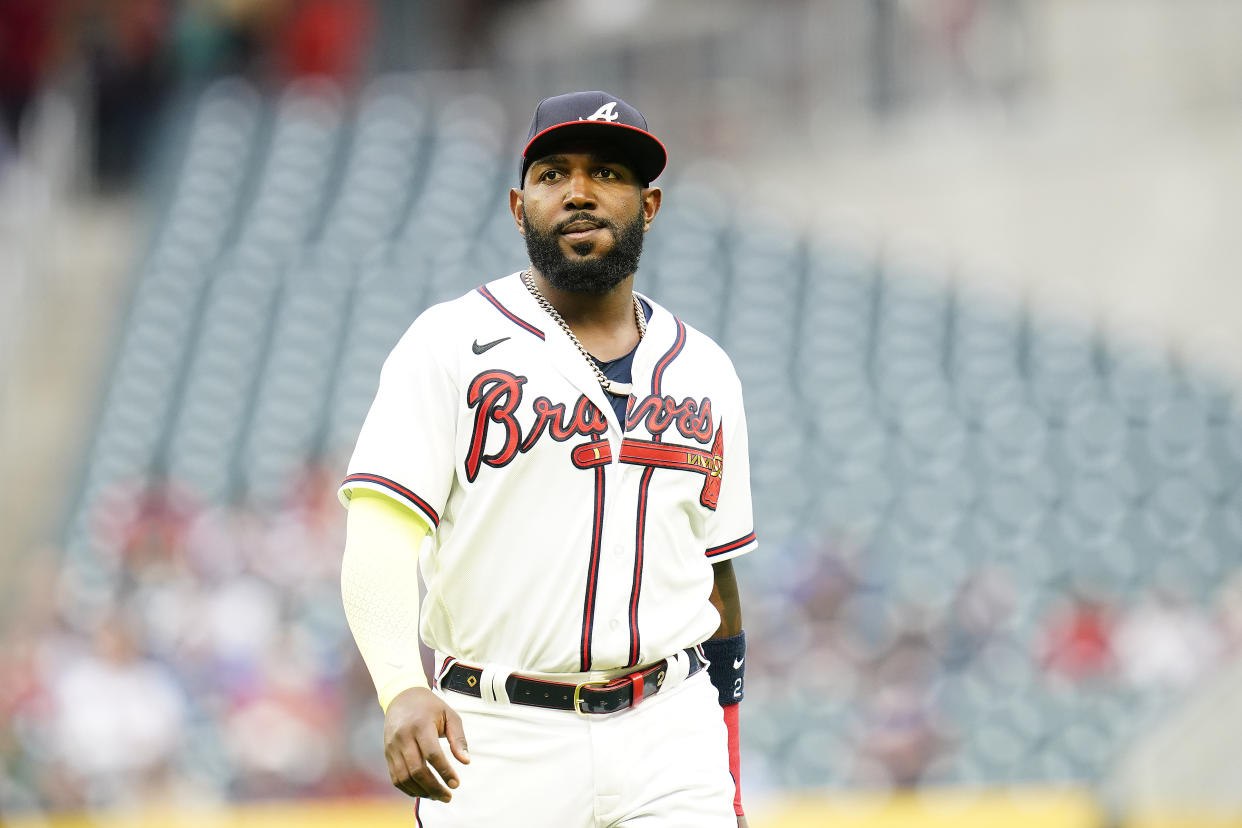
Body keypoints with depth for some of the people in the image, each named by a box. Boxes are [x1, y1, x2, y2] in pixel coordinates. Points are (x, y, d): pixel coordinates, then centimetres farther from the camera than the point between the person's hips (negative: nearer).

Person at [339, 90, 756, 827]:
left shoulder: (703, 372, 13)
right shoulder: (450, 345, -3)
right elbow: (379, 538, -14)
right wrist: (403, 690, -32)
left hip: (667, 737, 3)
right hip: (498, 740, -3)